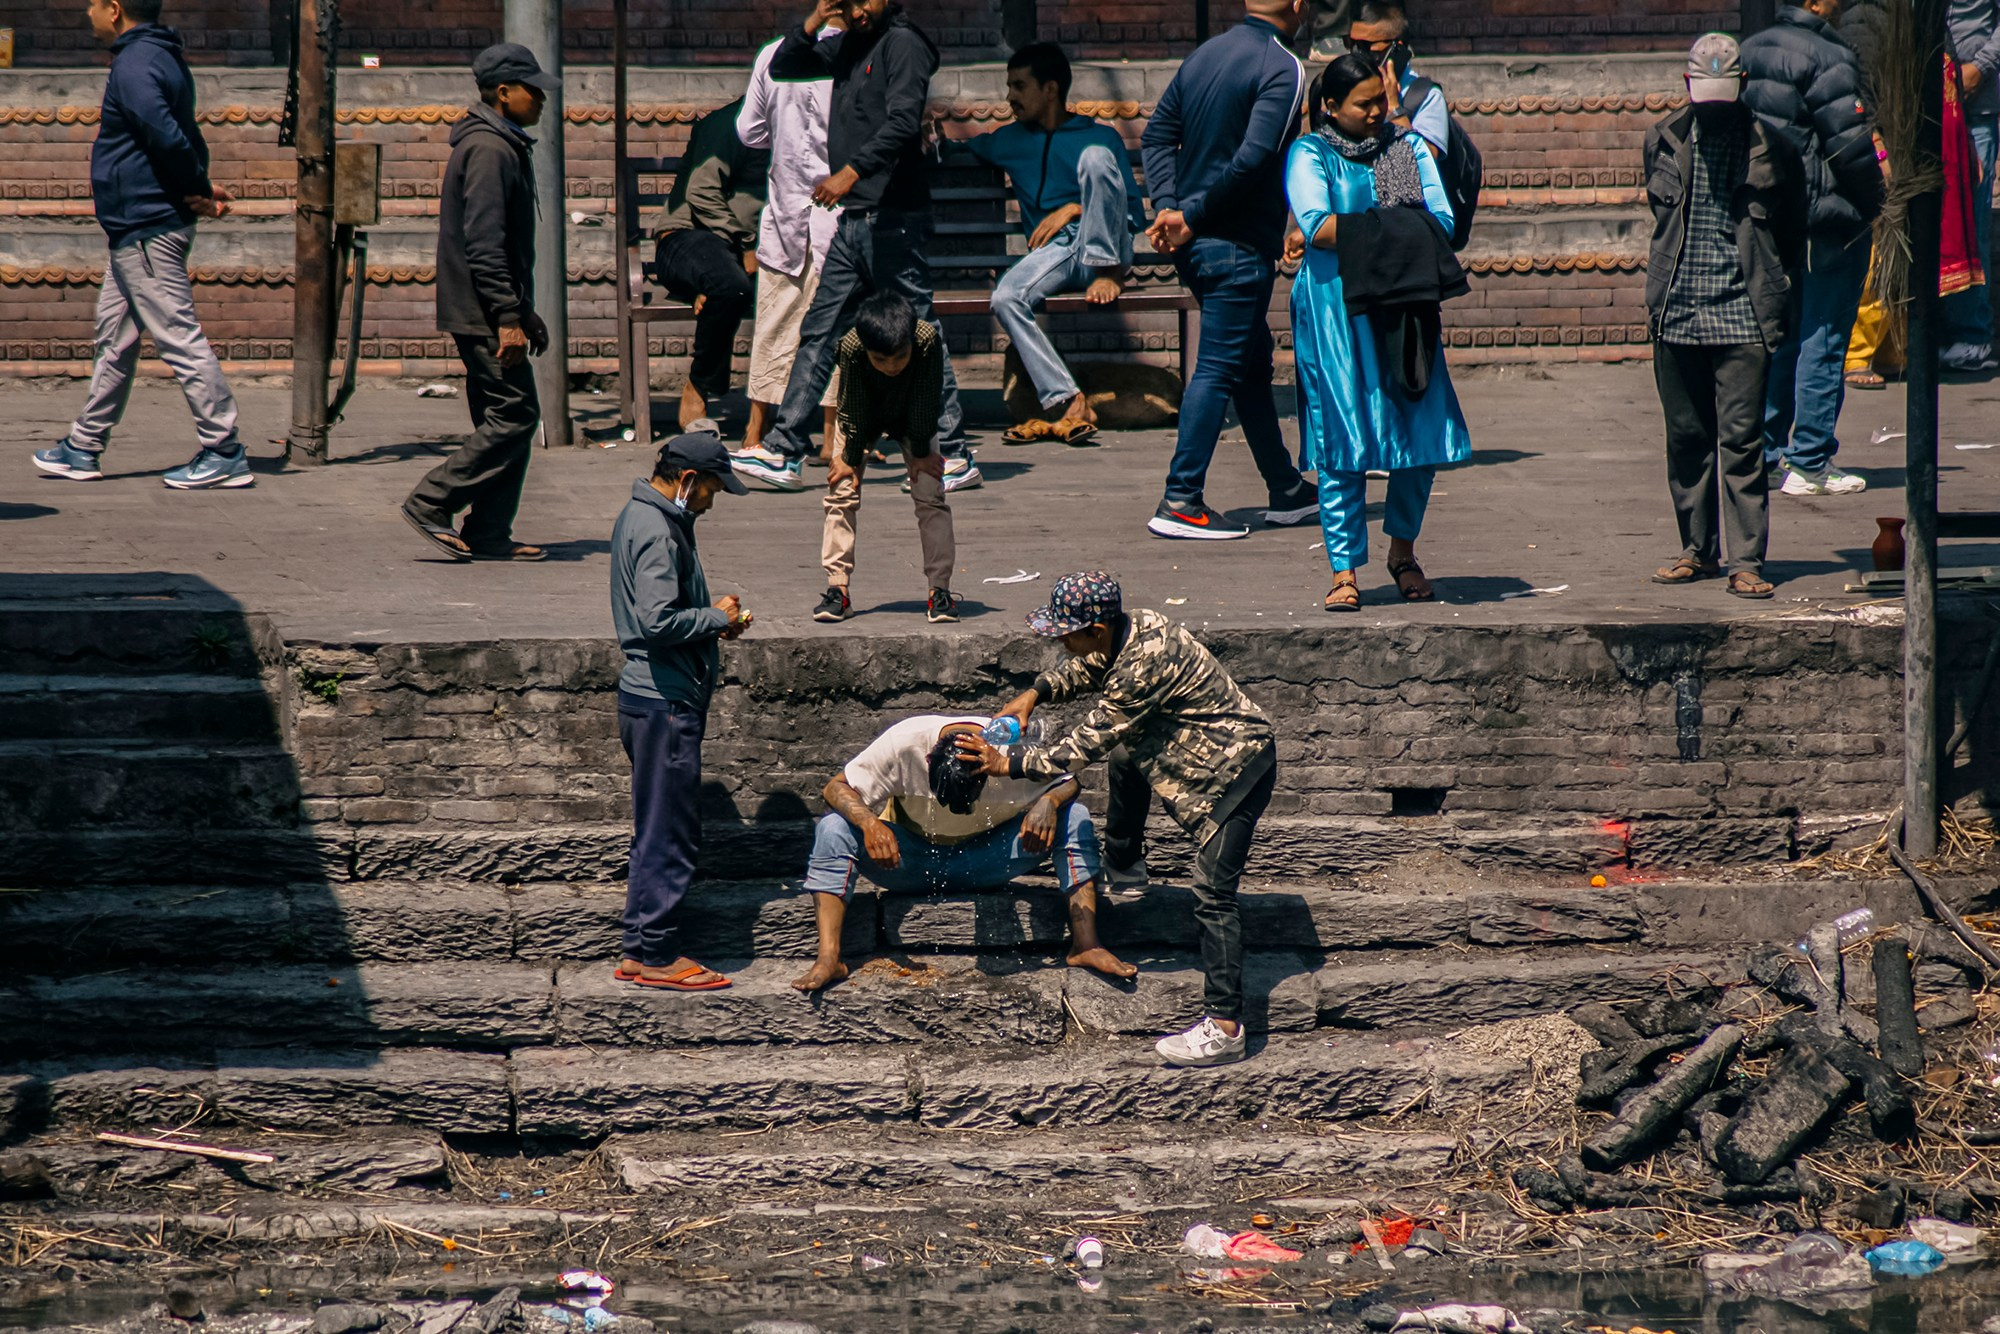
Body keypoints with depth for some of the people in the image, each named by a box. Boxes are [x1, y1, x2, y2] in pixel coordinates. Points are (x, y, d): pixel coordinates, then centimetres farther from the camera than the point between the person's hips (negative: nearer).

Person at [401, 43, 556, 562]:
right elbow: (483, 243, -21)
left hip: (487, 314, 11)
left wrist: (525, 311, 27)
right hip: (482, 312, -11)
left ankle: (489, 536, 10)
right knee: (515, 414, -10)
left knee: (505, 417, 9)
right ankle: (431, 504, -7)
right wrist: (508, 318, -23)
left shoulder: (505, 146, 18)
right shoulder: (488, 150, -15)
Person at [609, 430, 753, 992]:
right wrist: (716, 618, -12)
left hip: (652, 697, 11)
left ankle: (639, 951, 19)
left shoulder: (641, 517, 15)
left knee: (659, 831, 15)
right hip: (664, 702, -11)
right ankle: (655, 955, 0)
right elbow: (657, 621, -27)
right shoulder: (656, 532, -18)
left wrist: (712, 619, 11)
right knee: (669, 832, -5)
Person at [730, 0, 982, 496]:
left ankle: (956, 457, 0)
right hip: (856, 218, 9)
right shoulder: (850, 46, 16)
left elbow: (902, 122, -21)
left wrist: (852, 170, -30)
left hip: (895, 218, -9)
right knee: (819, 332, 7)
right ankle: (784, 451, 8)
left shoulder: (903, 43, -9)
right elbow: (783, 68, 19)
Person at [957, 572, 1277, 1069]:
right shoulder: (1132, 625, -4)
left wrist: (1009, 764, -17)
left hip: (1235, 767, -10)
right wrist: (1036, 692, 4)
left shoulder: (1142, 666, -31)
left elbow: (1084, 747, -25)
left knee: (1212, 892, -13)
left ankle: (1225, 1027, -14)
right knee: (1125, 757, 29)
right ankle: (1123, 869, 46)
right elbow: (1089, 669, 19)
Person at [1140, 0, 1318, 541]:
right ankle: (1180, 502, -8)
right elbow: (1252, 158, -23)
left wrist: (1168, 206, -2)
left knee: (1254, 362, 18)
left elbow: (1157, 135, 9)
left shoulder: (1204, 55, 11)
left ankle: (1287, 490, 27)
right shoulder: (1282, 69, -14)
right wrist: (1190, 216, -16)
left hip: (1195, 246, 8)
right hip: (1241, 247, -8)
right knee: (1218, 370, -5)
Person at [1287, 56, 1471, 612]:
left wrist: (1351, 233, -10)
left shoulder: (1408, 147, 14)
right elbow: (1316, 225, -13)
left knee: (1423, 433, -1)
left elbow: (1442, 221, 3)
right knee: (1342, 440, -7)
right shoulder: (1310, 155, 3)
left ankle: (1403, 550, 21)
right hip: (1335, 311, -3)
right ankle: (1345, 570, -2)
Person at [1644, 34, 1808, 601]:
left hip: (1744, 314, -3)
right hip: (1676, 313, 3)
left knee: (1743, 439, -6)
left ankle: (1746, 560, -4)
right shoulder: (1663, 142, 5)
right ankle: (1698, 550, 21)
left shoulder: (1770, 149, -2)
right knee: (1686, 437, 9)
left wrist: (1773, 289, 7)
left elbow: (1792, 234, 8)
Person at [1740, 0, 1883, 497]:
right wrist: (1872, 205, -5)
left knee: (1777, 339, 17)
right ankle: (1810, 463, 0)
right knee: (1823, 342, -1)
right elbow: (1850, 142, -19)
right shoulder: (1828, 59, -16)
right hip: (1825, 218, -8)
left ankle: (1762, 451, 19)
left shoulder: (1750, 51, 8)